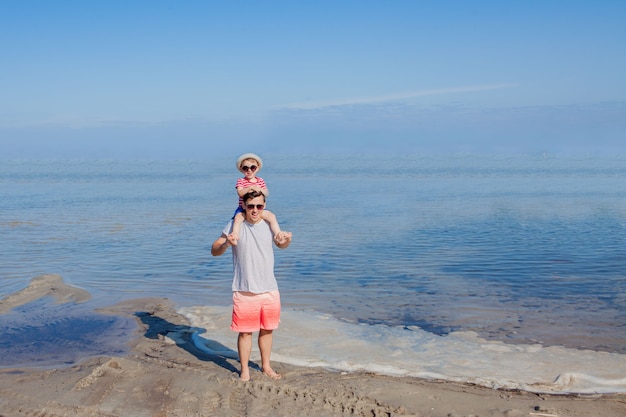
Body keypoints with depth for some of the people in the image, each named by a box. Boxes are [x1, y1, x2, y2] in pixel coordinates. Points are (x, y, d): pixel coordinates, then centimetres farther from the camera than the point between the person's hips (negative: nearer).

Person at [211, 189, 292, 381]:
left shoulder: (268, 224, 3)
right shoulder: (235, 225, -8)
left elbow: (280, 245, 23)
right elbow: (214, 251, -8)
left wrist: (287, 240, 0)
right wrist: (226, 244, -29)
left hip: (270, 290, 4)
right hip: (245, 291, -4)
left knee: (267, 329, 15)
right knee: (245, 331, 4)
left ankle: (266, 366, 32)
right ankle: (244, 370, 21)